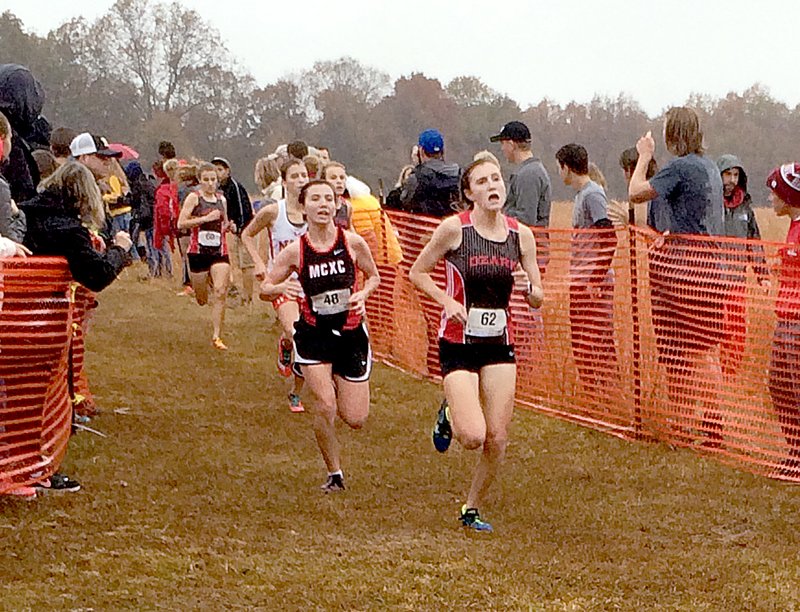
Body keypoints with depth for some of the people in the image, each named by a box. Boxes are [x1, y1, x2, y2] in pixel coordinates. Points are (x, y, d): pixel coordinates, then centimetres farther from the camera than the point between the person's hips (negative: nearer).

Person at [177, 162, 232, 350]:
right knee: (202, 300, 8)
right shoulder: (194, 198, -4)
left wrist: (228, 226, 5)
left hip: (219, 251, 3)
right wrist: (206, 218, -19)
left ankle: (217, 336, -11)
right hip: (198, 251, -3)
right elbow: (181, 223, -13)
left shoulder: (221, 199, 12)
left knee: (220, 292, -15)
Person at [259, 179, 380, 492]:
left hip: (351, 333, 1)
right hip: (313, 334, -1)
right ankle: (334, 474, 7)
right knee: (324, 408, -15)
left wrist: (363, 294, -10)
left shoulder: (353, 243, -6)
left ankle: (335, 386, 36)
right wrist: (282, 288, -21)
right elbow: (264, 290, 1)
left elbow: (373, 276, 11)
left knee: (356, 419, 0)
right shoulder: (295, 251, -7)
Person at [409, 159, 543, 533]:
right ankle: (448, 417, 20)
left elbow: (537, 299, 8)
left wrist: (529, 287, -16)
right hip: (459, 343, -4)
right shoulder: (454, 229, -10)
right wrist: (447, 302, -15)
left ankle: (472, 509, 21)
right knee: (473, 437, -16)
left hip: (500, 345, 4)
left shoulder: (521, 235, 1)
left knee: (497, 439, -1)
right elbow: (418, 273, 0)